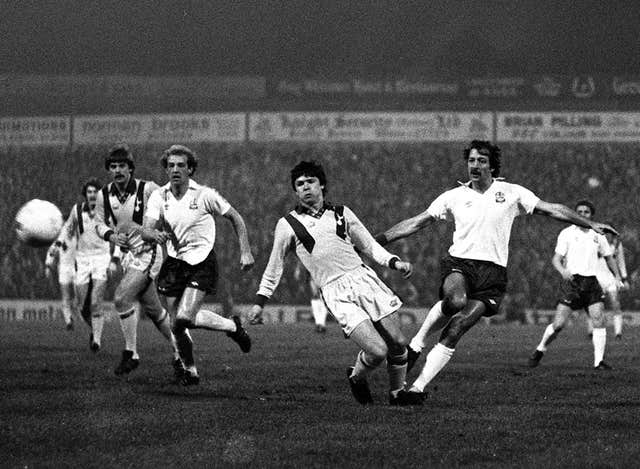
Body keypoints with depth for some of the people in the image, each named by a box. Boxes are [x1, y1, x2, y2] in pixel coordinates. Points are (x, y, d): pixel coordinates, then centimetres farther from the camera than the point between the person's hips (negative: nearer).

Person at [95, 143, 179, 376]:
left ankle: (131, 354, -7)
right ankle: (179, 353, 29)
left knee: (121, 298, -20)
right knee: (153, 309, 13)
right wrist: (111, 235, -10)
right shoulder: (104, 195, -2)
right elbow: (99, 223, 10)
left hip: (148, 252, -6)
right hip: (127, 253, 6)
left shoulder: (147, 189, -16)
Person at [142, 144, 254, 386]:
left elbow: (235, 218, 2)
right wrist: (155, 234, -35)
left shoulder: (205, 195, -9)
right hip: (174, 263, 4)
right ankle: (190, 369, 25)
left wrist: (245, 252, -2)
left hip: (202, 262, -4)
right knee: (177, 322, 1)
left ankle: (233, 326, 6)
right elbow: (145, 231, -11)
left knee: (184, 318, -19)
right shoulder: (159, 197, -2)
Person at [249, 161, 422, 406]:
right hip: (335, 292, -4)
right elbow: (274, 267, 17)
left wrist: (394, 262, 3)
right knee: (377, 351, -18)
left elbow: (370, 246, 19)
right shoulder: (287, 225, 7)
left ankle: (397, 393, 24)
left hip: (363, 278, 4)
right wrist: (260, 301, 16)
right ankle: (356, 379, 14)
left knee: (398, 343, 0)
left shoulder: (341, 213, 14)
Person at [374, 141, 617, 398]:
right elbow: (416, 223, 12)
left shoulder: (511, 193, 9)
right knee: (456, 301, -36)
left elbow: (551, 210, 12)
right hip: (459, 263, 0)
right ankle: (416, 343, -15)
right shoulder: (454, 197, 10)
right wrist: (377, 240, 5)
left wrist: (591, 224, 9)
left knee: (454, 332, -14)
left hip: (492, 272, 0)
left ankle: (417, 386, -10)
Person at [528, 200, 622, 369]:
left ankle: (599, 360, -10)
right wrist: (563, 271, -25)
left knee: (599, 320, -14)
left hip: (592, 281, 3)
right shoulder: (567, 233, 1)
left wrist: (617, 277, 12)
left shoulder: (598, 235, 11)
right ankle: (540, 350, 13)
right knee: (558, 324, -9)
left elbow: (609, 257, 24)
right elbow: (556, 258, -4)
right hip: (572, 281, -3)